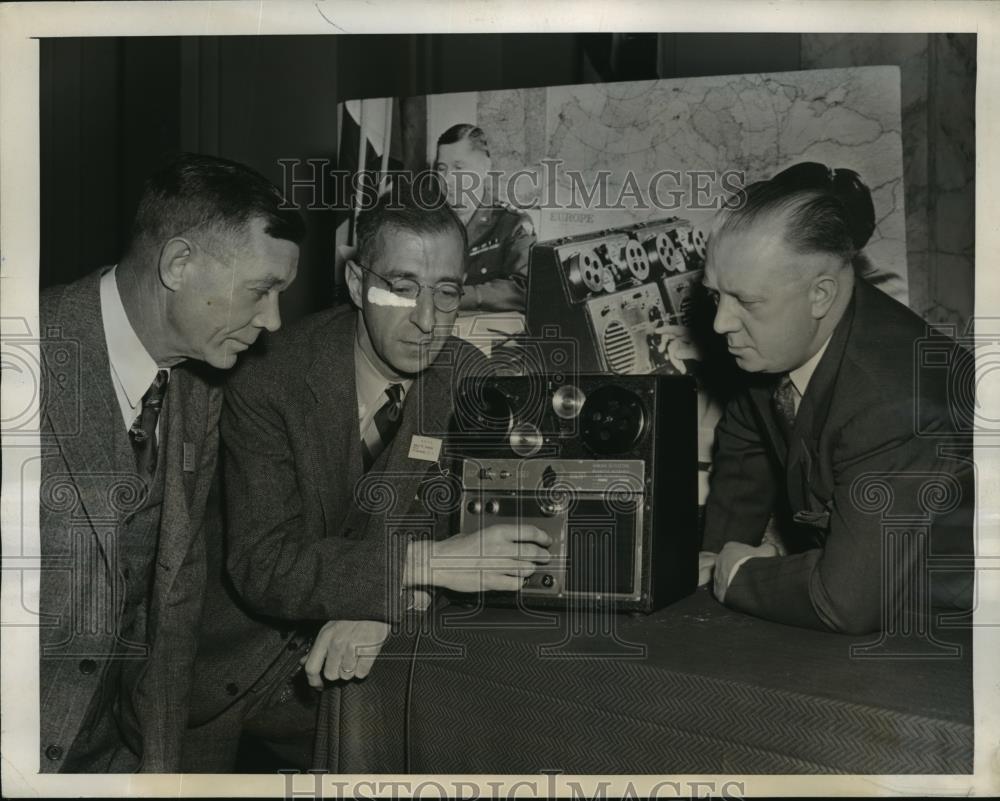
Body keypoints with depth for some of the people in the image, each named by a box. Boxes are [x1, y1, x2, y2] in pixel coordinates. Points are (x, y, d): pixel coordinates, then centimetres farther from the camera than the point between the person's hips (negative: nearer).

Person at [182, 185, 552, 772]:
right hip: (228, 667, -2)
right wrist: (426, 563, -35)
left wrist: (381, 605, -26)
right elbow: (262, 564, -25)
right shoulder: (269, 382, -18)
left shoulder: (465, 377, -6)